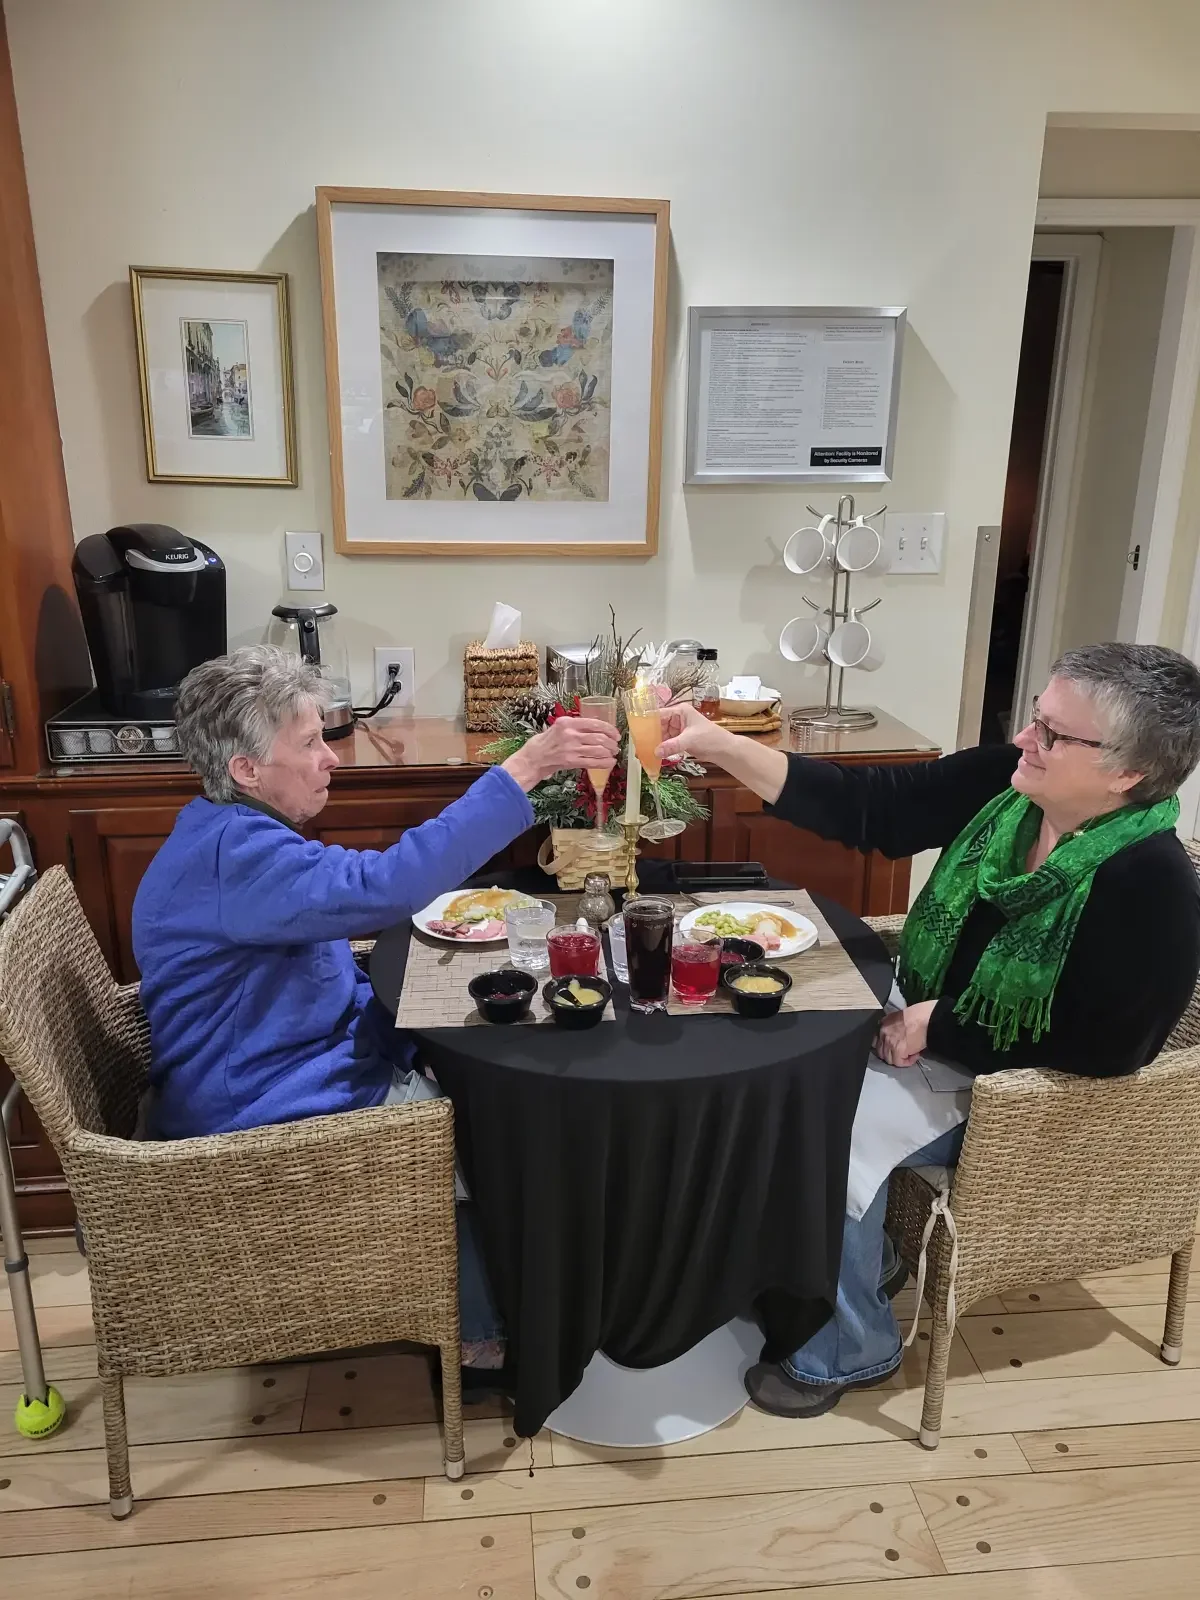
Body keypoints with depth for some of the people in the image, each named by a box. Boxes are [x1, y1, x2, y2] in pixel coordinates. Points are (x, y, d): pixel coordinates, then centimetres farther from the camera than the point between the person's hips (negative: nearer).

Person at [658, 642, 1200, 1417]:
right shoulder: (1003, 785, -12)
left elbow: (1097, 1048, -24)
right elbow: (865, 805, -14)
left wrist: (937, 1026, -21)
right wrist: (722, 747, -23)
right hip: (924, 1027, 7)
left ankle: (848, 1349, 7)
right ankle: (863, 1255, 24)